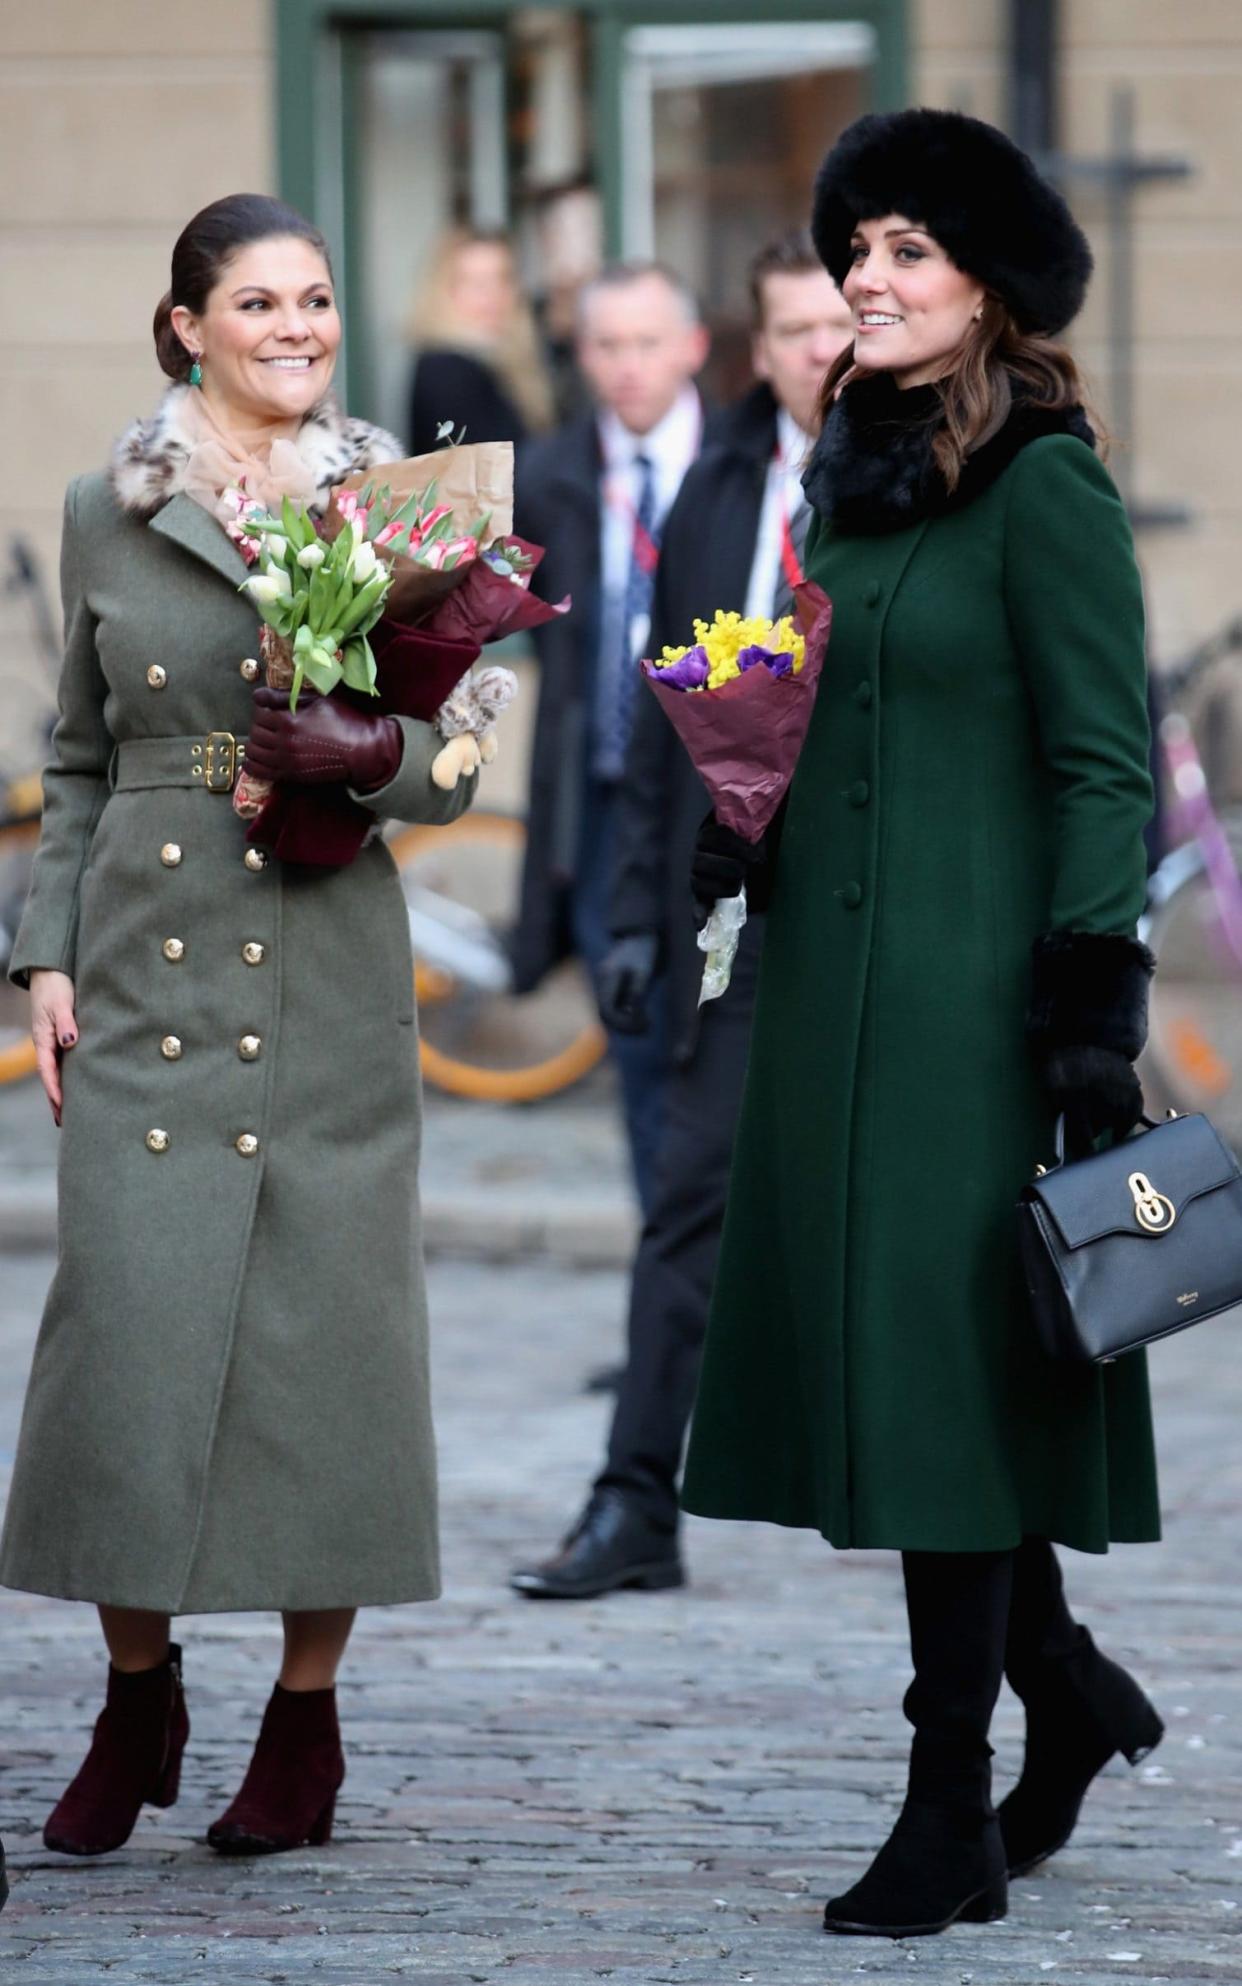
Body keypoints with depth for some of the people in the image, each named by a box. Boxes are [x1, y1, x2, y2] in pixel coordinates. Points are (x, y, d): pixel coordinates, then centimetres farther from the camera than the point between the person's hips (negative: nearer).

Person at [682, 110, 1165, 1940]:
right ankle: (1067, 1693, 27)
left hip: (965, 999, -8)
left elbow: (1107, 766, -13)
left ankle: (954, 1815, -2)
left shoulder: (1048, 489, -10)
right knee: (865, 1361, 10)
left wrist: (1094, 1000, -17)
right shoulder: (851, 478, 13)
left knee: (940, 1362, -7)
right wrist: (736, 826, 9)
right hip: (826, 991, 8)